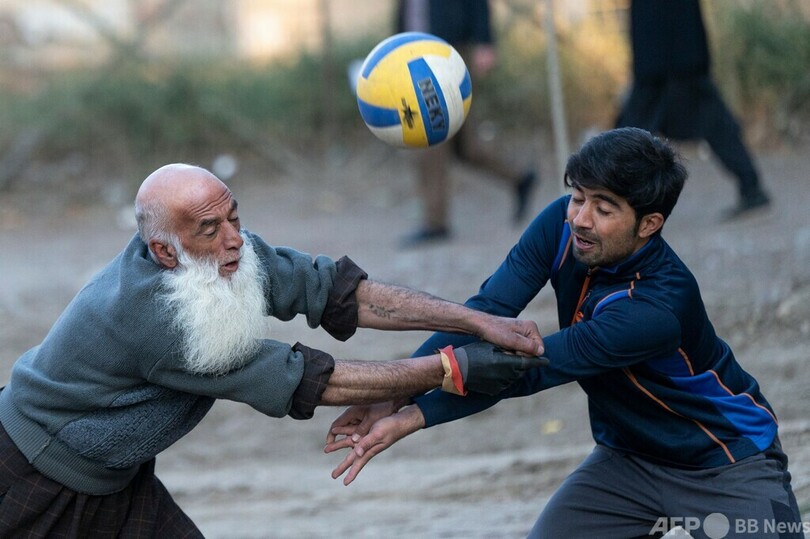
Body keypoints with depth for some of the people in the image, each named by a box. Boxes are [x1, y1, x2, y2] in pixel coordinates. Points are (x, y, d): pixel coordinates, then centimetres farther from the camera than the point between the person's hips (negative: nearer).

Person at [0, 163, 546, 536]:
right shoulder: (151, 317, -35)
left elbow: (338, 291, -13)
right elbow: (305, 382, -31)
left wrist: (479, 321, -19)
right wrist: (451, 369, -28)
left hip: (116, 477, 8)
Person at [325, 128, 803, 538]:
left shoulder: (658, 307, -35)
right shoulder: (563, 225, -16)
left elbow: (530, 371, -36)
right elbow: (489, 311, -23)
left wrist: (410, 419, -37)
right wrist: (395, 393, -36)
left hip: (728, 468, -6)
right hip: (628, 457, 6)